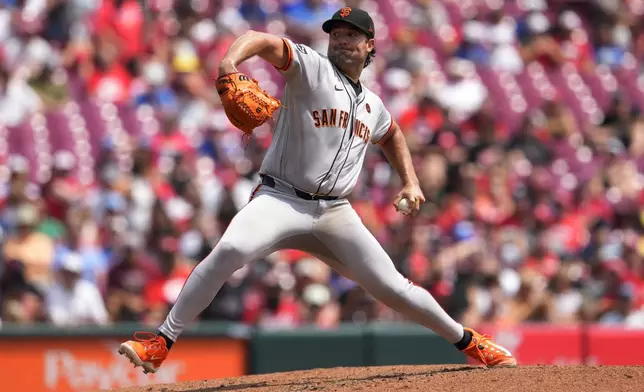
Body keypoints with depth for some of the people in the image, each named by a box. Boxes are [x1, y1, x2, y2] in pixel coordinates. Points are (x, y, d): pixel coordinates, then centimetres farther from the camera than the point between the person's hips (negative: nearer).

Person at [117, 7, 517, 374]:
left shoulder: (372, 105, 16)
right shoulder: (310, 67, -2)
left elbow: (393, 136, 40)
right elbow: (263, 40, -22)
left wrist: (411, 182, 24)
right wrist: (231, 61, -44)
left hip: (335, 213, 5)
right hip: (281, 200, -4)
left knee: (392, 288, -1)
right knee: (231, 250, -32)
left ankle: (468, 340, 22)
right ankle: (161, 344, -27)